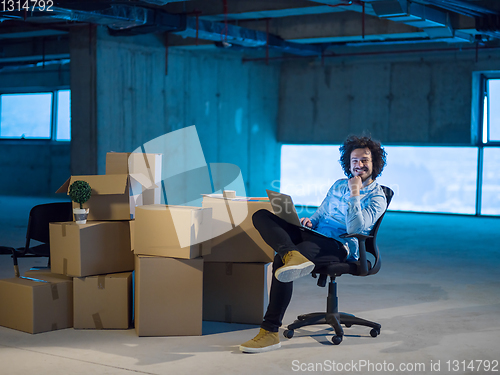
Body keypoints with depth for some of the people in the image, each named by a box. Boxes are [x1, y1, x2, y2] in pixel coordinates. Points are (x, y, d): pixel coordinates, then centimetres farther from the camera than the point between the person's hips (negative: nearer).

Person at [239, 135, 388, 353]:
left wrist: (355, 193, -12)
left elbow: (355, 228, -12)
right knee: (261, 216, -14)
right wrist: (309, 221, 7)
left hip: (339, 246, -8)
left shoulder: (377, 198, 2)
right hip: (314, 235, 8)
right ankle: (292, 255, -45)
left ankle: (270, 331, -32)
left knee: (281, 261, -34)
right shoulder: (339, 185, 24)